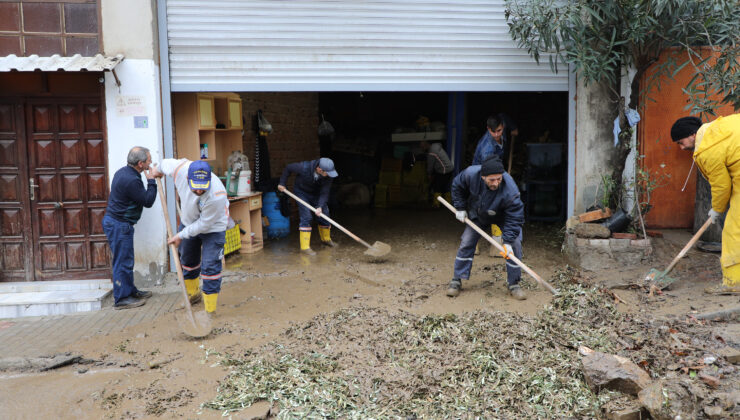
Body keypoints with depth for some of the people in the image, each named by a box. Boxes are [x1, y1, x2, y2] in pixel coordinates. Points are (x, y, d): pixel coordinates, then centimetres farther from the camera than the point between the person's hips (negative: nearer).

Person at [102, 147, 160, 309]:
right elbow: (148, 201, -17)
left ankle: (130, 291, 29)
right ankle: (121, 299, 5)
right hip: (119, 225, -11)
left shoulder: (123, 172, 9)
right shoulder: (131, 180, -25)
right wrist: (151, 181, -9)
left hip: (114, 221, 11)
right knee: (123, 261, -3)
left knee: (126, 260, 18)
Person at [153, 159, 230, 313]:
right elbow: (165, 164, -4)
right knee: (187, 260, 22)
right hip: (188, 222, 6)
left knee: (210, 267, -12)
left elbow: (204, 224, -27)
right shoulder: (181, 169, -31)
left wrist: (181, 235, -18)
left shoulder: (217, 195, -41)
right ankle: (193, 294, 47)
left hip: (213, 227, -6)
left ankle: (210, 311, -1)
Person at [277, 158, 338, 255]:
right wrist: (282, 183, -10)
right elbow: (288, 168, -16)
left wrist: (320, 206, -35)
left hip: (316, 194, 4)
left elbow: (324, 192, -21)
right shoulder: (304, 167, -35)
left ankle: (326, 239, 33)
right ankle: (305, 247, -12)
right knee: (306, 217, -16)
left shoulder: (328, 175, -26)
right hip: (302, 192, -4)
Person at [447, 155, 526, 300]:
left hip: (503, 217, -2)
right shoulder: (471, 174, -34)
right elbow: (457, 186, -10)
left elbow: (515, 218, -34)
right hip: (477, 215, 2)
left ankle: (514, 284, 1)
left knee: (515, 245, -14)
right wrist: (460, 208, -10)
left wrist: (508, 242, -39)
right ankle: (456, 281, 10)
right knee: (466, 244, -2)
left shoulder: (510, 190, -41)